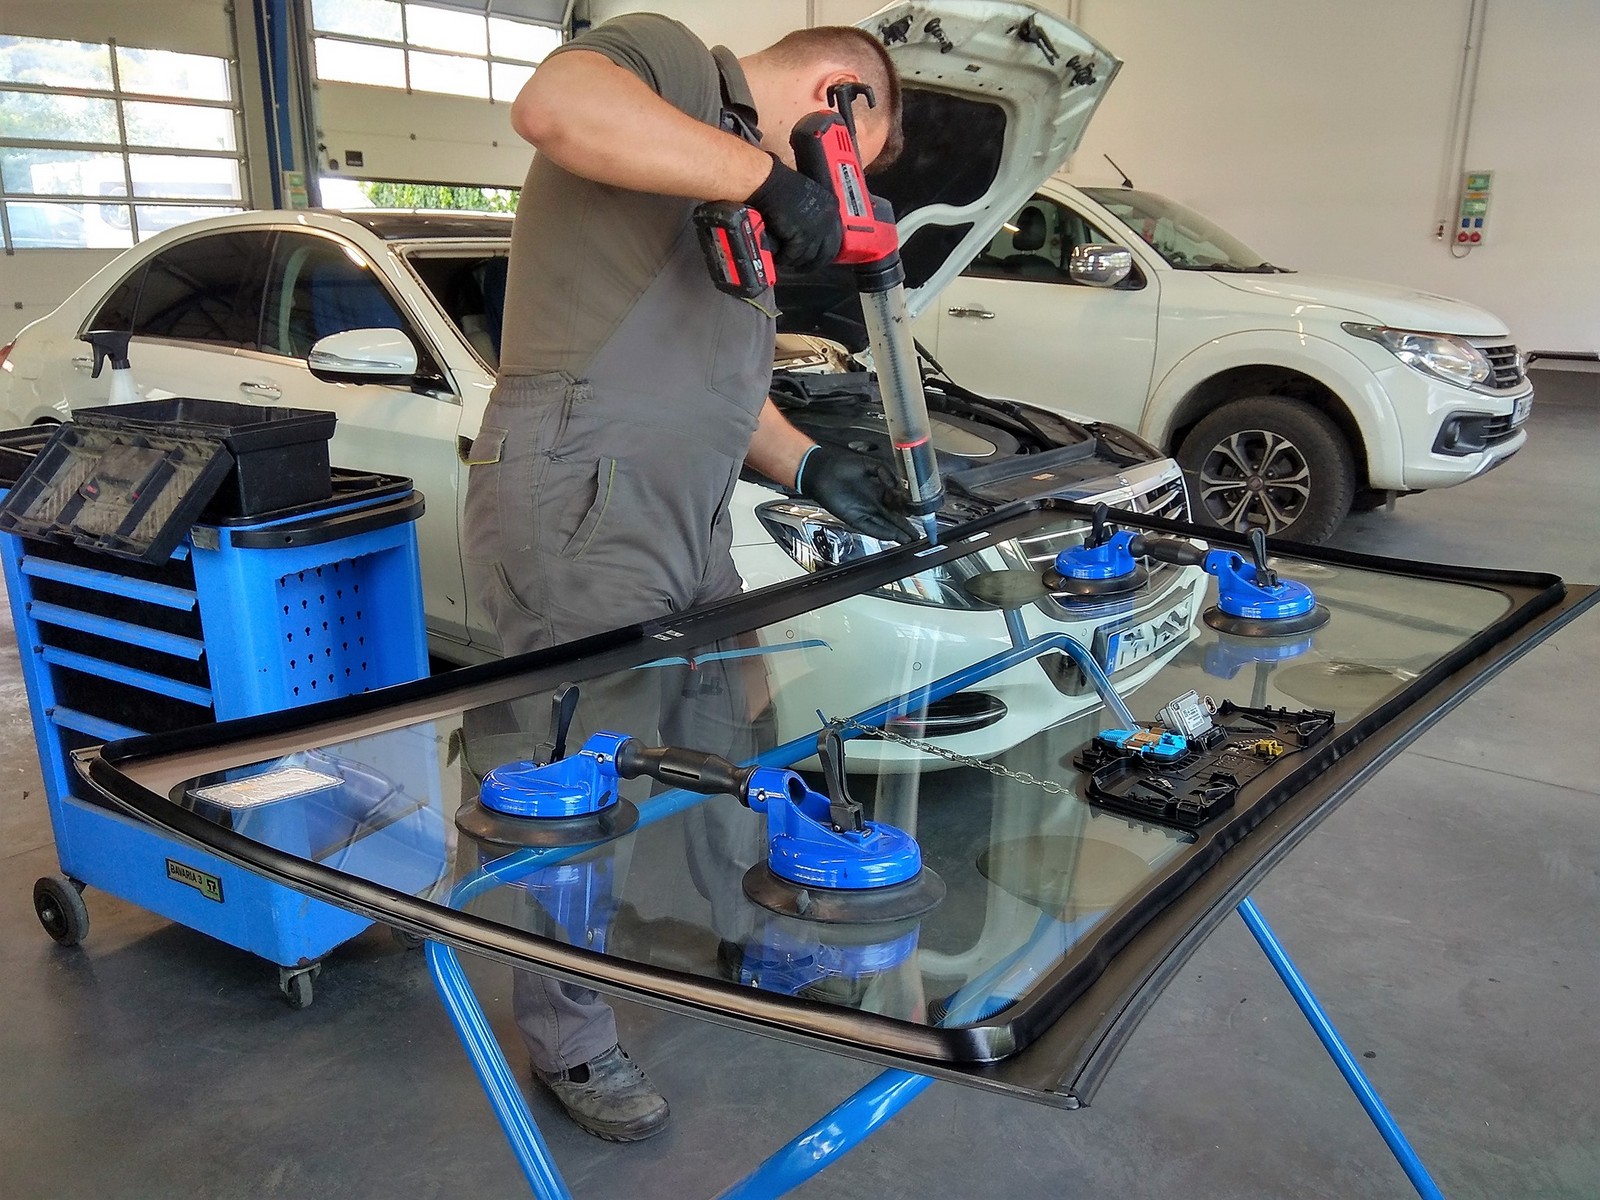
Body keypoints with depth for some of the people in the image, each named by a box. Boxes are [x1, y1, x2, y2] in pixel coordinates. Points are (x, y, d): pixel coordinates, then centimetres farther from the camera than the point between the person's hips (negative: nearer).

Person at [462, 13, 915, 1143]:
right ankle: (572, 1046, 22)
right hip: (581, 511, -10)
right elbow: (554, 105, -27)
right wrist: (766, 176, -24)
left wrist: (811, 466, 18)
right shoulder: (669, 58, -2)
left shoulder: (736, 208, 27)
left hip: (688, 525, 10)